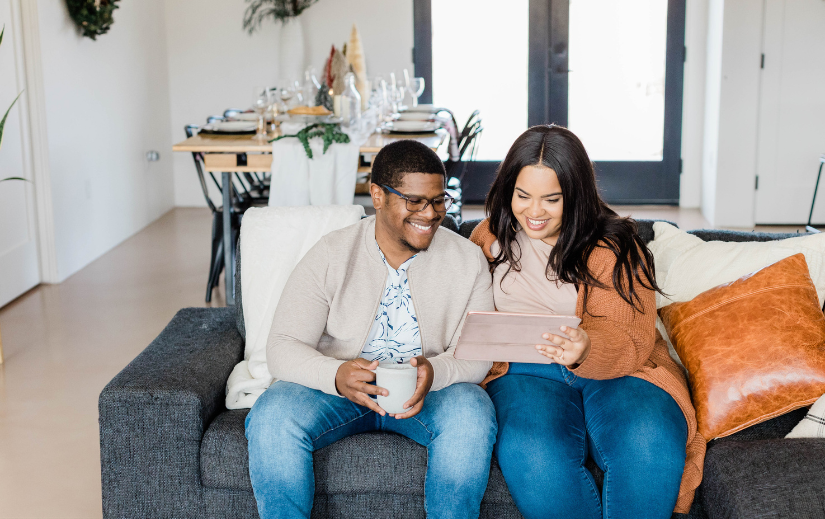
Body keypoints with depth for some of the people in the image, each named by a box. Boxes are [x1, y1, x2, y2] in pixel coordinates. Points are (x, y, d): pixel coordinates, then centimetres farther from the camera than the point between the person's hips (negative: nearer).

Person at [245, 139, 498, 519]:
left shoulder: (467, 260, 0)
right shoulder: (331, 255, -5)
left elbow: (478, 355, -3)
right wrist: (336, 375, -33)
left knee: (471, 412, -31)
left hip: (428, 390, 1)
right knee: (271, 418, -30)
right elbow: (283, 347, -11)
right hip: (333, 387, -1)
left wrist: (434, 372, -28)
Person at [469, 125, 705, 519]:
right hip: (523, 373, 1)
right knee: (533, 459, -34)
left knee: (648, 445, -35)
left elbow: (632, 340, -8)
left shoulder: (613, 247, 2)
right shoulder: (490, 238, 13)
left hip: (614, 370, -1)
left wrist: (586, 350, -30)